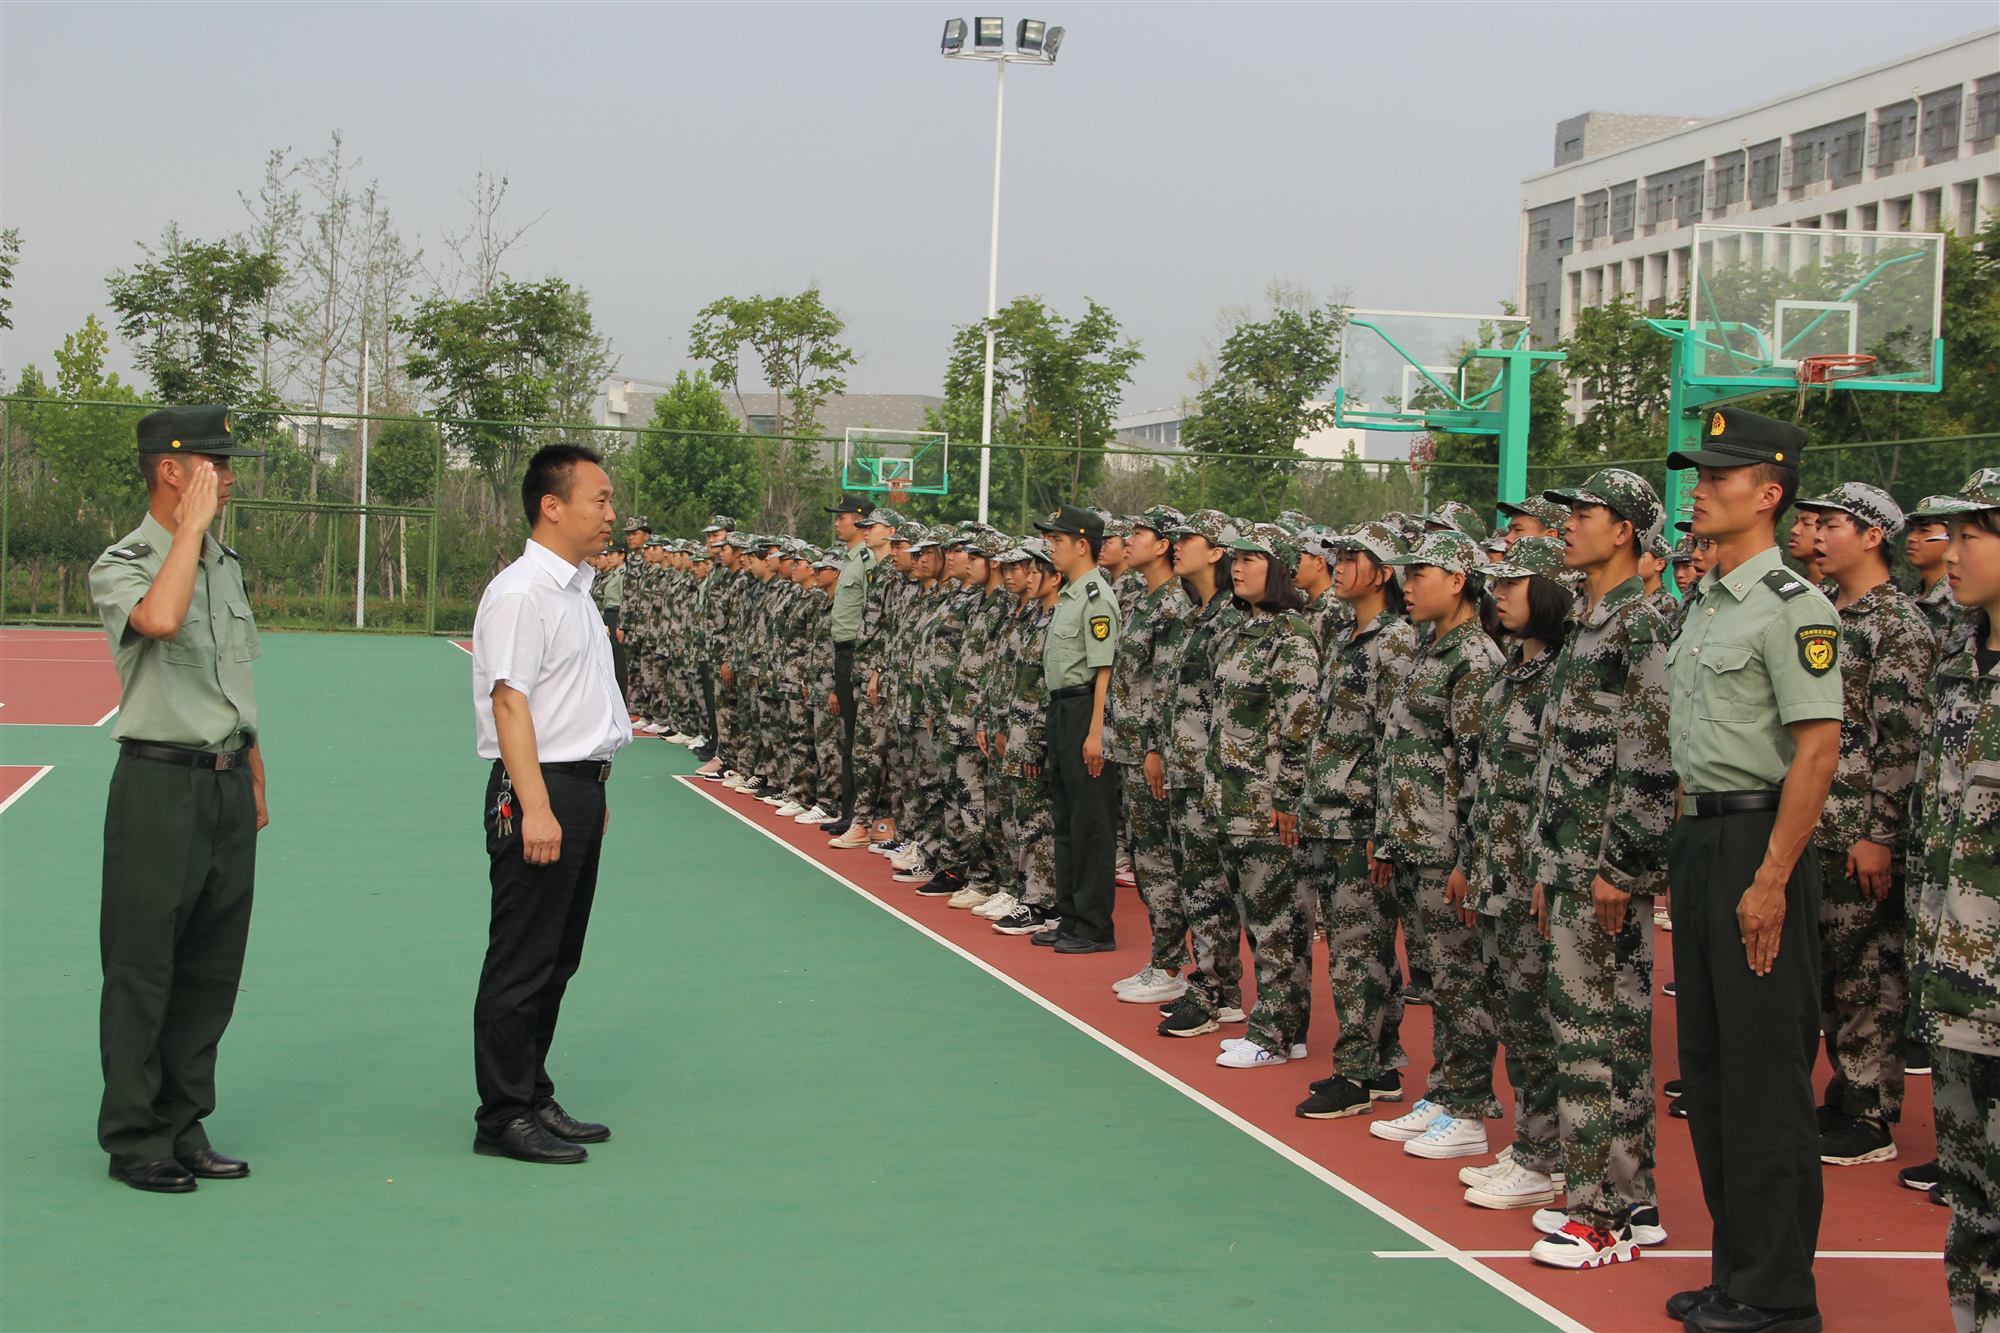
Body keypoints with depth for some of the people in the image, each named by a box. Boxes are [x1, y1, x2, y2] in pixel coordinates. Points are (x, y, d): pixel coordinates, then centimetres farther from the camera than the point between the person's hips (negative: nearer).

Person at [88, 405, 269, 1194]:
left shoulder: (225, 563, 15)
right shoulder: (121, 565, -8)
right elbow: (159, 619, -33)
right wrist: (193, 523, -22)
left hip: (227, 783, 7)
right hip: (159, 782, -7)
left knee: (213, 967, 10)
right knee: (142, 968, -2)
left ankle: (183, 1127, 19)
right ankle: (134, 1138, 7)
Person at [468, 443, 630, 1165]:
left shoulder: (575, 588, 16)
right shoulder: (519, 593, -14)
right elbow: (510, 702, -19)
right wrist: (536, 807, -24)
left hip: (580, 789, 9)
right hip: (539, 787, -9)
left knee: (557, 960, 14)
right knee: (521, 963, -4)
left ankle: (534, 1098, 23)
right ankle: (504, 1116, 3)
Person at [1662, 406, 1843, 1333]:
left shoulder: (1791, 606, -13)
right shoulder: (1703, 606, 16)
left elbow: (1817, 749, -18)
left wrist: (1771, 878, -21)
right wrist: (1689, 844, 15)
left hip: (1758, 839, -10)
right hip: (1698, 838, 10)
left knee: (1766, 1073, -6)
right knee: (1707, 1064, 13)